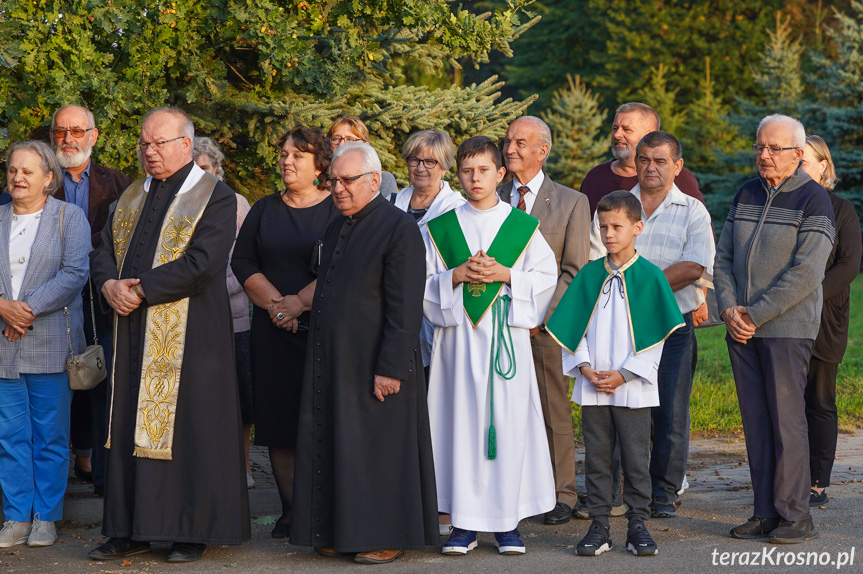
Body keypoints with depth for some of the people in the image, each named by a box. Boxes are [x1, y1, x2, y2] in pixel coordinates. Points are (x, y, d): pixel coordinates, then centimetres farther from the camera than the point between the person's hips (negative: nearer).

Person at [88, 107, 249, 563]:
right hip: (134, 334, 6)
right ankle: (130, 530, 13)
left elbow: (202, 263, -17)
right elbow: (103, 251, 14)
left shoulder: (214, 198, -6)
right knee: (129, 424, 7)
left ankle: (193, 530, 6)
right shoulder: (132, 198, 16)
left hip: (187, 333, -6)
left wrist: (140, 289, -17)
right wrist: (109, 284, -8)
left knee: (186, 424, -3)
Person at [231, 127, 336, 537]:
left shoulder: (339, 210, 1)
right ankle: (290, 510, 6)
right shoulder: (264, 210, 14)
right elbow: (242, 262, 8)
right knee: (279, 418, 1)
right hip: (273, 333, 4)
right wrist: (275, 302, -6)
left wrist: (300, 302, -13)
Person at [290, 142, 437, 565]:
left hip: (374, 366, -8)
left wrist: (390, 368, -20)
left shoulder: (400, 229, -13)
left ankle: (389, 536, 10)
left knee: (379, 448, -1)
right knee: (334, 446, 10)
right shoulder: (337, 229, 13)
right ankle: (340, 531, 20)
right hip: (333, 363, 8)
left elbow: (405, 308, -17)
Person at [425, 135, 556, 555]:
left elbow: (546, 276, 3)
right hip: (459, 336, 1)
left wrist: (505, 275, -11)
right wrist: (456, 276, -11)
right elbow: (422, 281, 6)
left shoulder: (523, 227, 6)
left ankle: (507, 520, 4)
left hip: (507, 335, -1)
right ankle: (464, 523, 5)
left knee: (508, 423, -3)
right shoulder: (440, 229, 9)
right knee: (462, 422, -1)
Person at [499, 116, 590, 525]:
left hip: (548, 324, -2)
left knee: (554, 412, 1)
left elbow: (574, 271, 0)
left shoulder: (571, 202, 4)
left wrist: (542, 315, -9)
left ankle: (561, 496, 10)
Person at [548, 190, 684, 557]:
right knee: (596, 457, 6)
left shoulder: (650, 276, -2)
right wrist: (585, 368, -6)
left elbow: (656, 334, -5)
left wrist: (623, 375, -11)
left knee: (636, 458, 2)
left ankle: (637, 526, 12)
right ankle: (599, 527, 12)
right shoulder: (589, 274, 7)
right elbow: (571, 328, 8)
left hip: (632, 386, -3)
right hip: (592, 386, 3)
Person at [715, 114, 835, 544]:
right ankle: (765, 513, 12)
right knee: (755, 422, 7)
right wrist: (729, 308, -3)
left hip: (787, 328, -6)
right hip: (742, 329, 6)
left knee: (786, 420, -6)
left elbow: (806, 273, -14)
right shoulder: (746, 195, 13)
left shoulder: (813, 201, -7)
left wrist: (756, 314, -15)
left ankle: (795, 516, 1)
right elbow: (723, 258, 14)